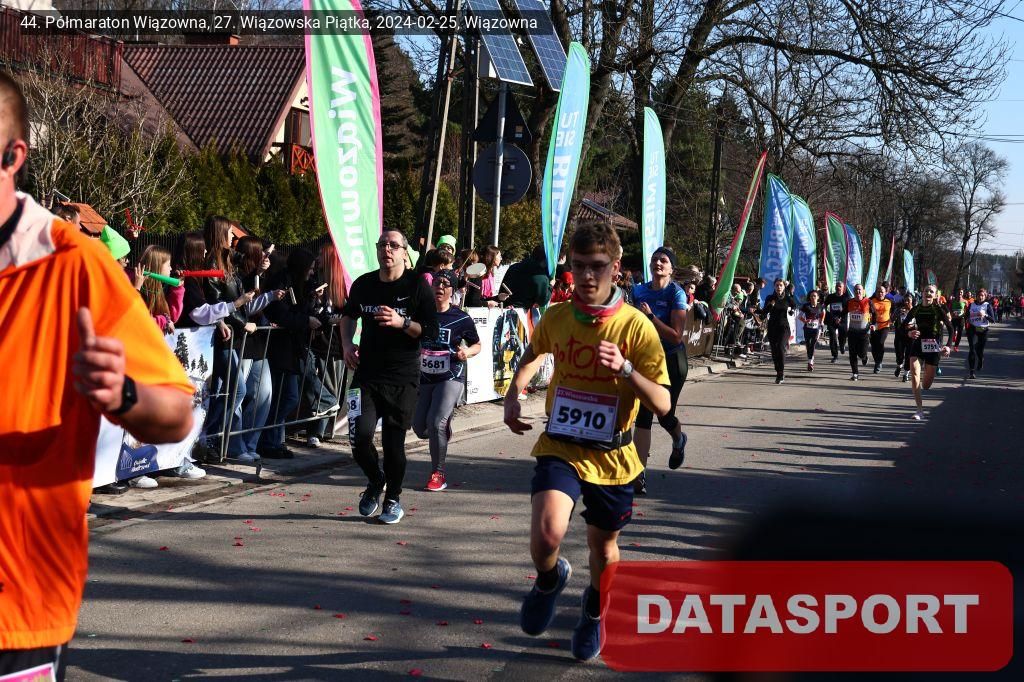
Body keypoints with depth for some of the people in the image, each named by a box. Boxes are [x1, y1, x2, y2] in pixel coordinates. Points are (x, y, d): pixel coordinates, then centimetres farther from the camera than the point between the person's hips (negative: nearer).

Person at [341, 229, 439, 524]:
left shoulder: (416, 285, -5)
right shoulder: (363, 284, 6)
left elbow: (431, 331, -7)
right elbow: (349, 315, 26)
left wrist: (402, 323, -22)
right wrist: (347, 344, 10)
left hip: (402, 377, -2)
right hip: (367, 372, 3)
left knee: (394, 441, 2)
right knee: (360, 434, -10)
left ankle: (393, 498, 24)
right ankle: (375, 480, 21)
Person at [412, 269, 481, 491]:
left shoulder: (461, 319, -5)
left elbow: (477, 344, 7)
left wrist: (467, 352, -14)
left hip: (450, 378, -4)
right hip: (424, 378, 4)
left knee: (435, 423, -19)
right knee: (420, 428, 6)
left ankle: (438, 473, -3)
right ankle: (445, 428, 42)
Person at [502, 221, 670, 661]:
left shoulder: (636, 326, -13)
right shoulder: (555, 318, -4)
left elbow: (662, 405, -15)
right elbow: (534, 354, 21)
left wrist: (624, 368, -30)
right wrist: (513, 395, 4)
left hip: (612, 455, 0)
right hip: (560, 448, 1)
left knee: (603, 545, 18)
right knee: (546, 535, -23)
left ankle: (594, 613, 51)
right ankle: (551, 578, 15)